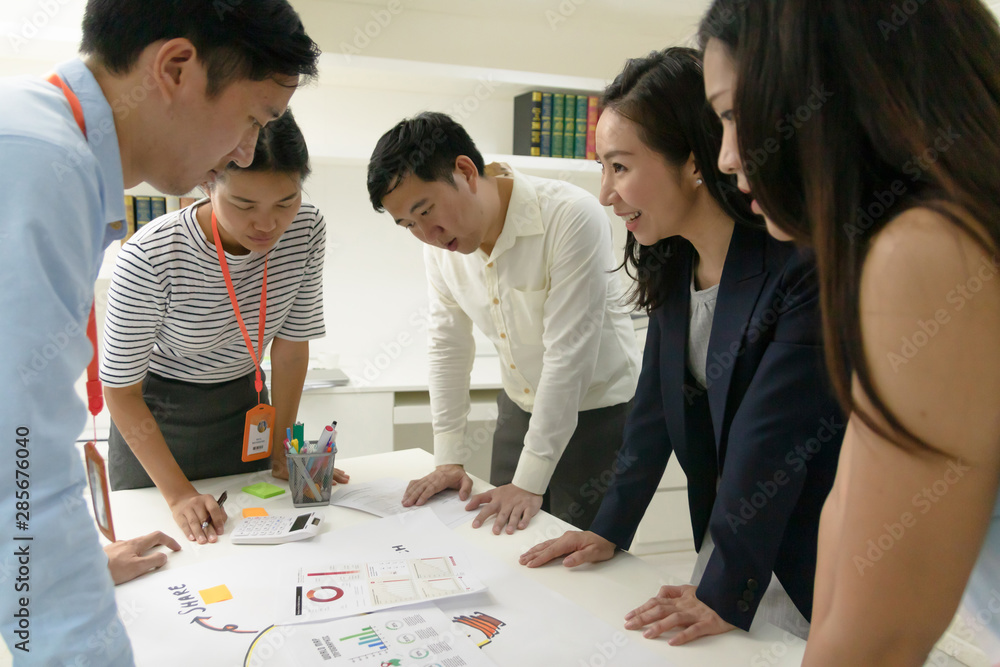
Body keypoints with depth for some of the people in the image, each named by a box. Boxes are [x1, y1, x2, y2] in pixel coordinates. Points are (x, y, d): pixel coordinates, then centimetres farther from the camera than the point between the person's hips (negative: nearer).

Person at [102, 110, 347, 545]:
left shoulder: (306, 231, -19)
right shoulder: (151, 256, -31)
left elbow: (292, 342, -7)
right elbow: (120, 387, -21)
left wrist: (281, 449, -5)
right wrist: (179, 493, -22)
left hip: (244, 401, 4)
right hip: (154, 412, -3)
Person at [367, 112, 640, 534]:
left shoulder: (572, 217, -25)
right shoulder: (439, 244, -5)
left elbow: (568, 354, -26)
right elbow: (448, 345, 3)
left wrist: (529, 482, -23)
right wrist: (448, 460, 1)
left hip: (595, 412, -5)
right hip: (520, 408, 6)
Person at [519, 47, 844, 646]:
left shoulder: (801, 266, -25)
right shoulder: (674, 264, -2)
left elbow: (773, 443, -25)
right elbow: (658, 405, 2)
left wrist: (725, 594, -22)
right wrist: (611, 529, 1)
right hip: (724, 534, 6)